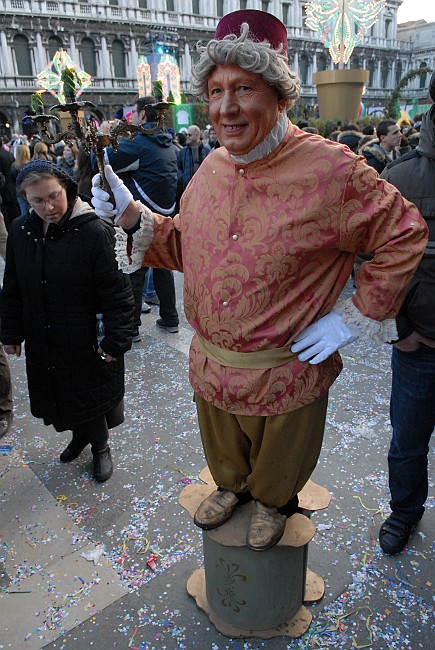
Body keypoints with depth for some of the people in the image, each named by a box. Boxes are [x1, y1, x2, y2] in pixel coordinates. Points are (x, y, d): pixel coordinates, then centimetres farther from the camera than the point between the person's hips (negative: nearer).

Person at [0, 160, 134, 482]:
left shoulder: (95, 231, -20)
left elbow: (117, 292, -18)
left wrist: (116, 341, -18)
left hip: (89, 342, -5)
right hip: (43, 344, 5)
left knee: (90, 395, 12)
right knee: (60, 395, 20)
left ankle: (99, 446, 39)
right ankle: (80, 435, 49)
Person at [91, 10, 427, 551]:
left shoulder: (330, 169, -20)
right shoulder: (211, 168, -2)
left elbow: (404, 234, -11)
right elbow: (185, 245, 8)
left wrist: (356, 316, -13)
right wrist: (131, 216, -7)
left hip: (287, 371, -4)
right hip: (211, 364, 5)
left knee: (279, 463, 25)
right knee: (224, 451, 30)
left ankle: (273, 502, 58)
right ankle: (232, 486, 63)